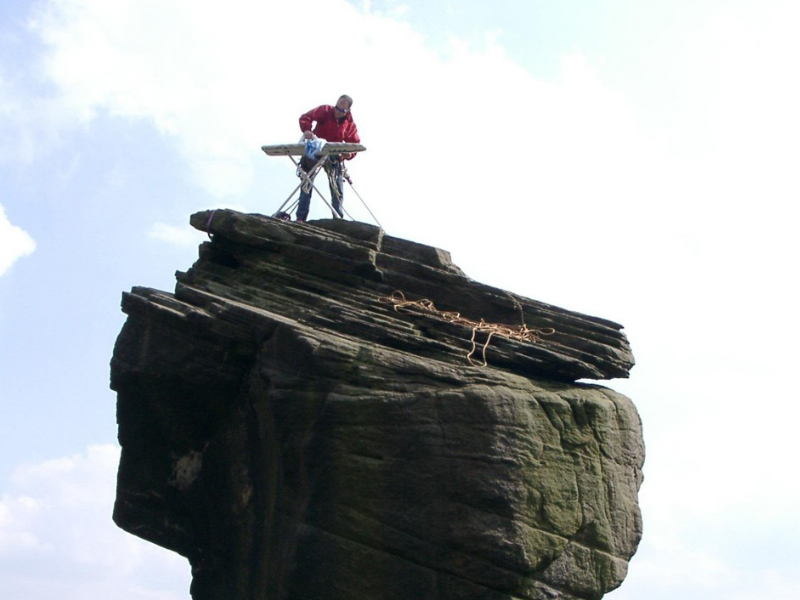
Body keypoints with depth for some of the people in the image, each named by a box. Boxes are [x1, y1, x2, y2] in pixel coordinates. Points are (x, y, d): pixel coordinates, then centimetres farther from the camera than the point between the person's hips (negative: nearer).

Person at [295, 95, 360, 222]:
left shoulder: (350, 124, -7)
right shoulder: (325, 110, -13)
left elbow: (356, 144, -5)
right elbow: (305, 117, -19)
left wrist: (349, 154, -27)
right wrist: (306, 129, -39)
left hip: (334, 155, 2)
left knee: (338, 186, -1)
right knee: (307, 183, -3)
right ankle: (301, 218, -2)